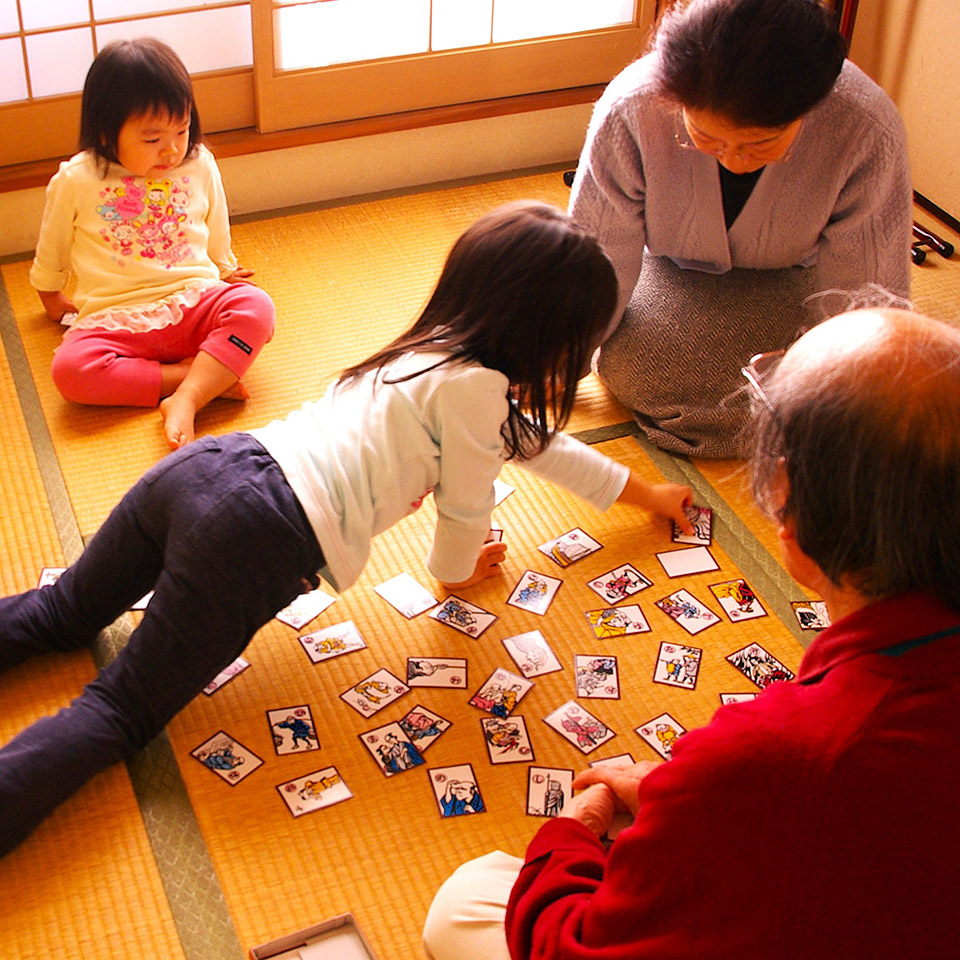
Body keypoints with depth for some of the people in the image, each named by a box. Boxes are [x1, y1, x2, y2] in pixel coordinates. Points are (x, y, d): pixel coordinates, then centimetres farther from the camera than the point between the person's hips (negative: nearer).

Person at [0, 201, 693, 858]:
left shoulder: (432, 348, 24)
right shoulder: (478, 385, -4)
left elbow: (538, 441, 37)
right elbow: (466, 507, 8)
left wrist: (647, 493, 46)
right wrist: (456, 568, 32)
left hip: (204, 466, 9)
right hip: (258, 538, -9)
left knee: (64, 616, 21)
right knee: (122, 714, -6)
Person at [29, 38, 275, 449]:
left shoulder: (201, 166, 6)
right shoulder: (75, 180, 0)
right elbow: (51, 254, 18)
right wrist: (52, 299, 28)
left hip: (195, 302, 2)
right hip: (116, 319, -1)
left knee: (255, 306, -29)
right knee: (70, 369, -33)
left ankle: (184, 402, -39)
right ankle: (209, 377, -28)